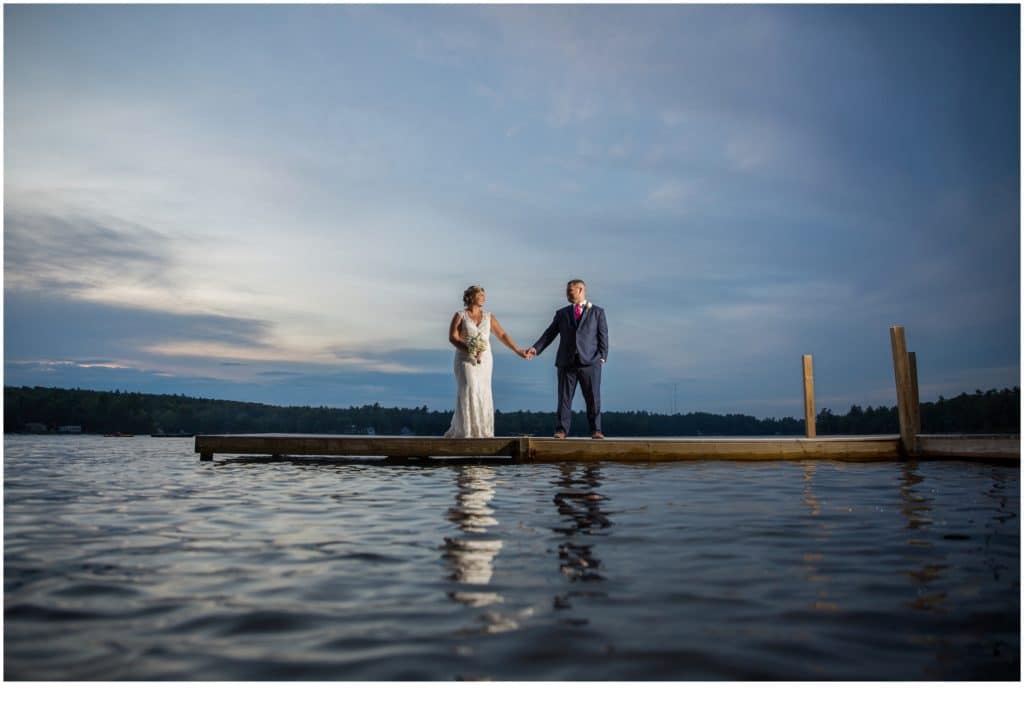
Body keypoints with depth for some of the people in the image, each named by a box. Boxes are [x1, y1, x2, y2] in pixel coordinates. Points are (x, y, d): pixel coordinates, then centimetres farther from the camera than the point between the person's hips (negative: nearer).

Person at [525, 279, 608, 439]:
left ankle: (595, 430, 6)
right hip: (566, 362, 2)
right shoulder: (561, 313, 15)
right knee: (564, 397, -1)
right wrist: (536, 348, -6)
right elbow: (549, 334, 8)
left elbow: (603, 336, 6)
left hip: (590, 362, -2)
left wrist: (602, 357, -5)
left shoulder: (597, 312, 11)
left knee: (593, 398, -1)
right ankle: (561, 429, 3)